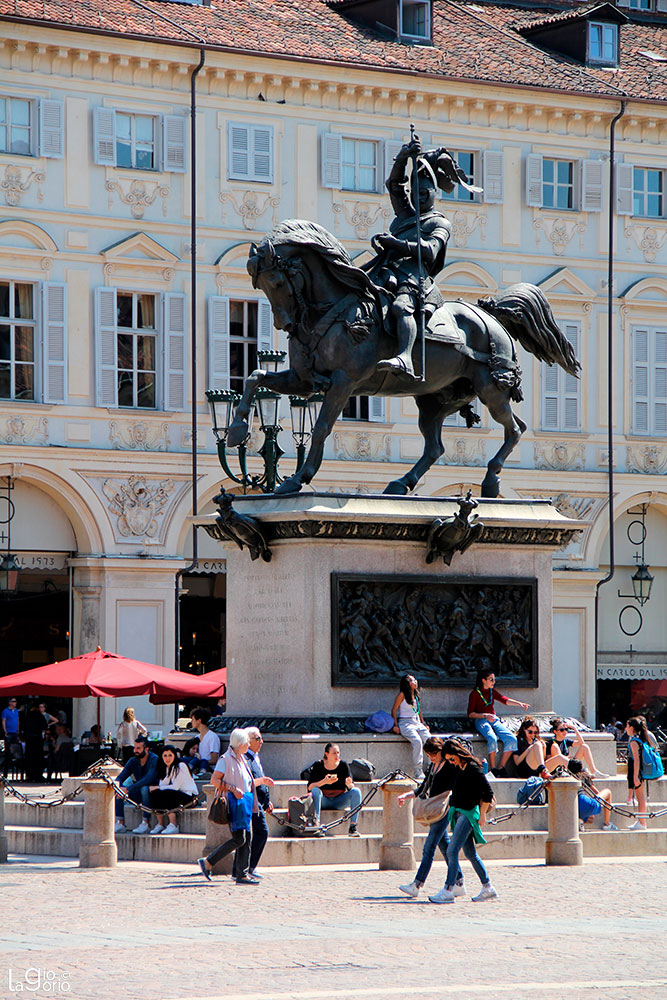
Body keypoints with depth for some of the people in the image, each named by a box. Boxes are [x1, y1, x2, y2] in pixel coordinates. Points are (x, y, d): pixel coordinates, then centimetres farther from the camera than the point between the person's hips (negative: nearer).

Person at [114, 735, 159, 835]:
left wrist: (129, 789, -39)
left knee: (144, 788, -38)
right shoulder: (133, 761, 3)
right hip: (139, 794, 6)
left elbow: (149, 778, -33)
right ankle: (120, 824, -15)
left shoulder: (154, 759, -18)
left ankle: (145, 824, -33)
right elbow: (120, 777, 1)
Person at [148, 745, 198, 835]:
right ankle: (160, 824, -11)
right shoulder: (166, 768, 12)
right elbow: (162, 785, 2)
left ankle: (173, 826, -28)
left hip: (189, 796, -7)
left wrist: (158, 788, -14)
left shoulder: (181, 766, -12)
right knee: (155, 794, -16)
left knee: (166, 794, -32)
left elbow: (176, 787, -17)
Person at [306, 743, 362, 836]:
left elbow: (351, 787, -4)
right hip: (323, 801, -2)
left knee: (356, 792, -22)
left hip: (339, 802, 2)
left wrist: (349, 784, -29)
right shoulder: (318, 765, -5)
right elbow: (310, 787, -14)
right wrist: (324, 782, -31)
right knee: (315, 790, -31)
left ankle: (353, 827, -27)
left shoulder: (343, 765, 0)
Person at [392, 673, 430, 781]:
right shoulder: (402, 695, -1)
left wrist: (423, 723, 19)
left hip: (417, 723, 6)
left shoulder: (416, 695, 18)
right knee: (417, 742, -32)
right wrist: (395, 725, -9)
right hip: (405, 723, -6)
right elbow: (394, 710, 0)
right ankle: (417, 772, -31)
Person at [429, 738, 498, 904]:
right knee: (470, 853, 12)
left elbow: (488, 793, -14)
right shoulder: (460, 769, 11)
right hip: (458, 813, 9)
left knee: (452, 851, -15)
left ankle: (448, 891, -17)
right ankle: (488, 888, 19)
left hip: (469, 814, -9)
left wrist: (482, 814, -11)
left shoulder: (473, 768, -14)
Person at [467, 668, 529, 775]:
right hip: (480, 720, -6)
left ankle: (501, 768, -12)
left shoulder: (492, 692, 18)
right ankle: (493, 769, -26)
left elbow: (504, 700, 2)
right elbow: (470, 714, -3)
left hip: (494, 719, 6)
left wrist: (519, 703, -16)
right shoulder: (475, 694, 2)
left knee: (511, 739, -18)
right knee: (492, 738, -36)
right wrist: (485, 715, -19)